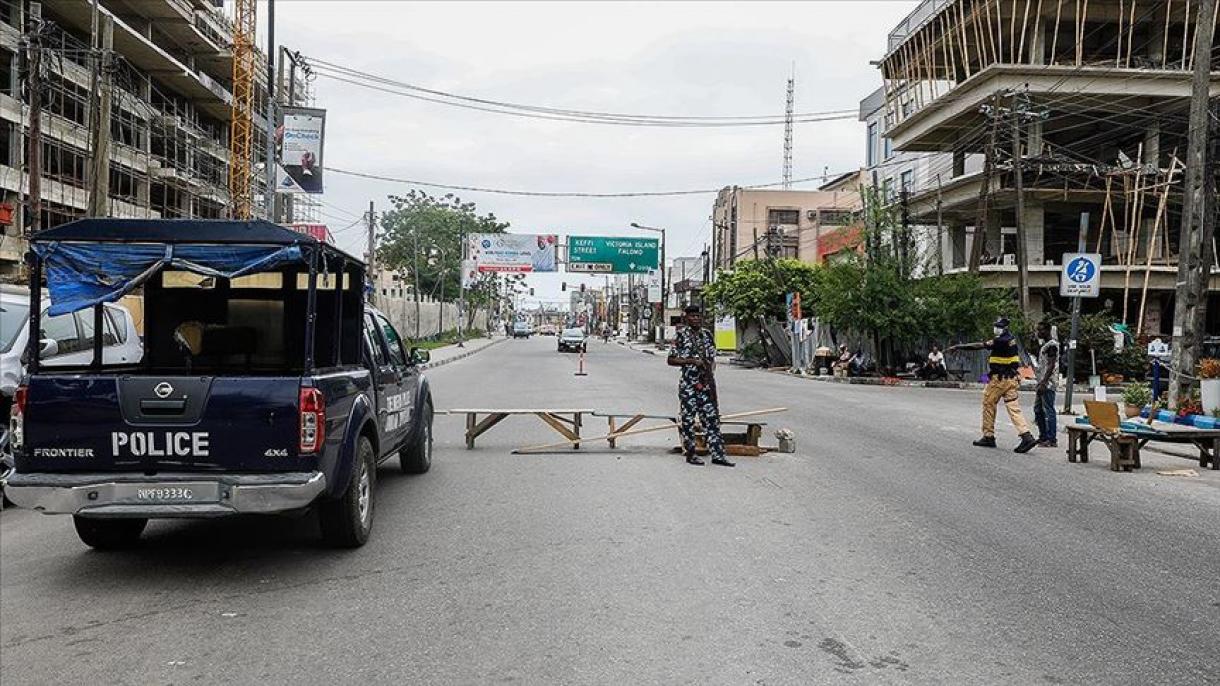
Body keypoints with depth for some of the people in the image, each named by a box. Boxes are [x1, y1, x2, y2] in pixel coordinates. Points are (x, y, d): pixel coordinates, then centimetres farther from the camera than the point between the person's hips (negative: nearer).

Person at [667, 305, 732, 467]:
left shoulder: (706, 334, 11)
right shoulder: (681, 335, -3)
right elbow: (671, 360, -5)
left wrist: (710, 371, 0)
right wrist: (692, 361, -14)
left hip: (706, 382, 5)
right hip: (688, 383, -5)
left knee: (712, 417, 2)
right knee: (688, 418, 2)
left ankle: (717, 454, 4)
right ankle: (690, 454, 11)